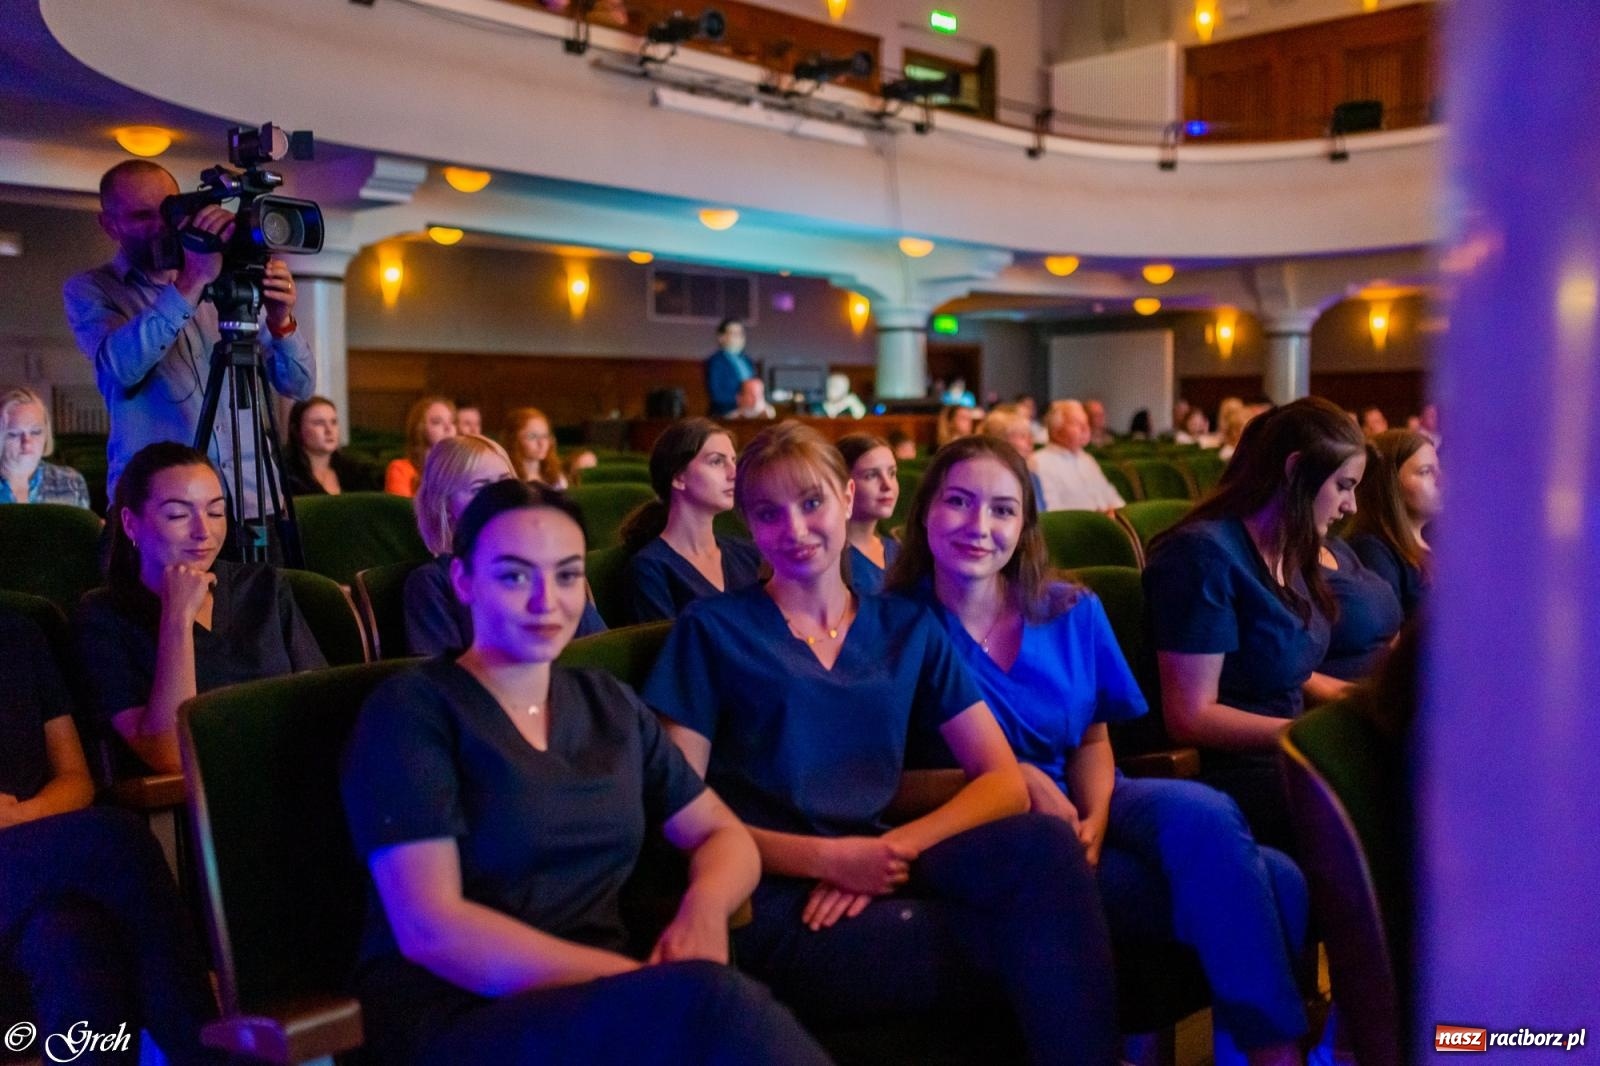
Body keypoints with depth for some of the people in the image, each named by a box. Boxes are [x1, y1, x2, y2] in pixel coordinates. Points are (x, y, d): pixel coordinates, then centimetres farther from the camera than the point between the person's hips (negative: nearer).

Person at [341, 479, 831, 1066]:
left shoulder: (611, 704, 13)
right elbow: (429, 929, -14)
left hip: (601, 998, 5)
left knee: (719, 1011, -31)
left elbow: (725, 835, 16)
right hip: (453, 1017, -5)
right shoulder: (410, 711, -5)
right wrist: (654, 984, -22)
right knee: (710, 1004, -33)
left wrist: (705, 907, -9)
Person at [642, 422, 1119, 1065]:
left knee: (1042, 845, -28)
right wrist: (827, 856, -14)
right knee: (1023, 940, -28)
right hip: (772, 900, -4)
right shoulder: (711, 630, 5)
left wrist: (895, 849, -11)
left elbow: (1005, 783, 6)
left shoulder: (908, 630, 15)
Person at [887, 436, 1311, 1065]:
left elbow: (1092, 740, 11)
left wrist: (1095, 819, -10)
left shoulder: (1072, 613, 6)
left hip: (1081, 806, 5)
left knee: (1201, 813, -30)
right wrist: (1017, 777, -20)